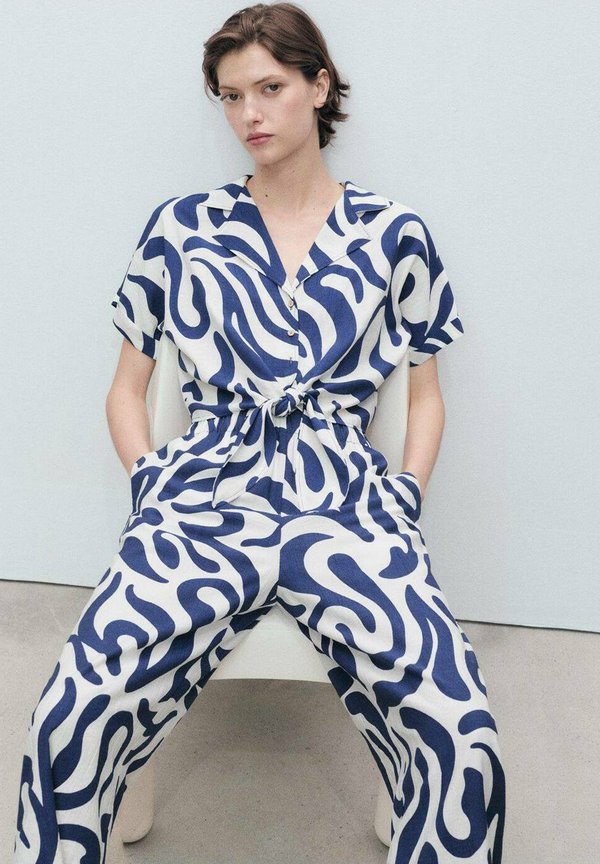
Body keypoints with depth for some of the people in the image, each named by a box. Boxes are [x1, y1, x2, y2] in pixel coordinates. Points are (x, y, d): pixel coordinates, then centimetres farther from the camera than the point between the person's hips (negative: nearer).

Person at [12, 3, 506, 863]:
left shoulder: (393, 234, 12)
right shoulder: (181, 227, 13)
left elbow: (426, 396, 18)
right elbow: (127, 391, 17)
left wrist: (404, 504, 4)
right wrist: (156, 493, 2)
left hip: (346, 502, 0)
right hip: (204, 497, 1)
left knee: (462, 745, -27)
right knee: (69, 727, -27)